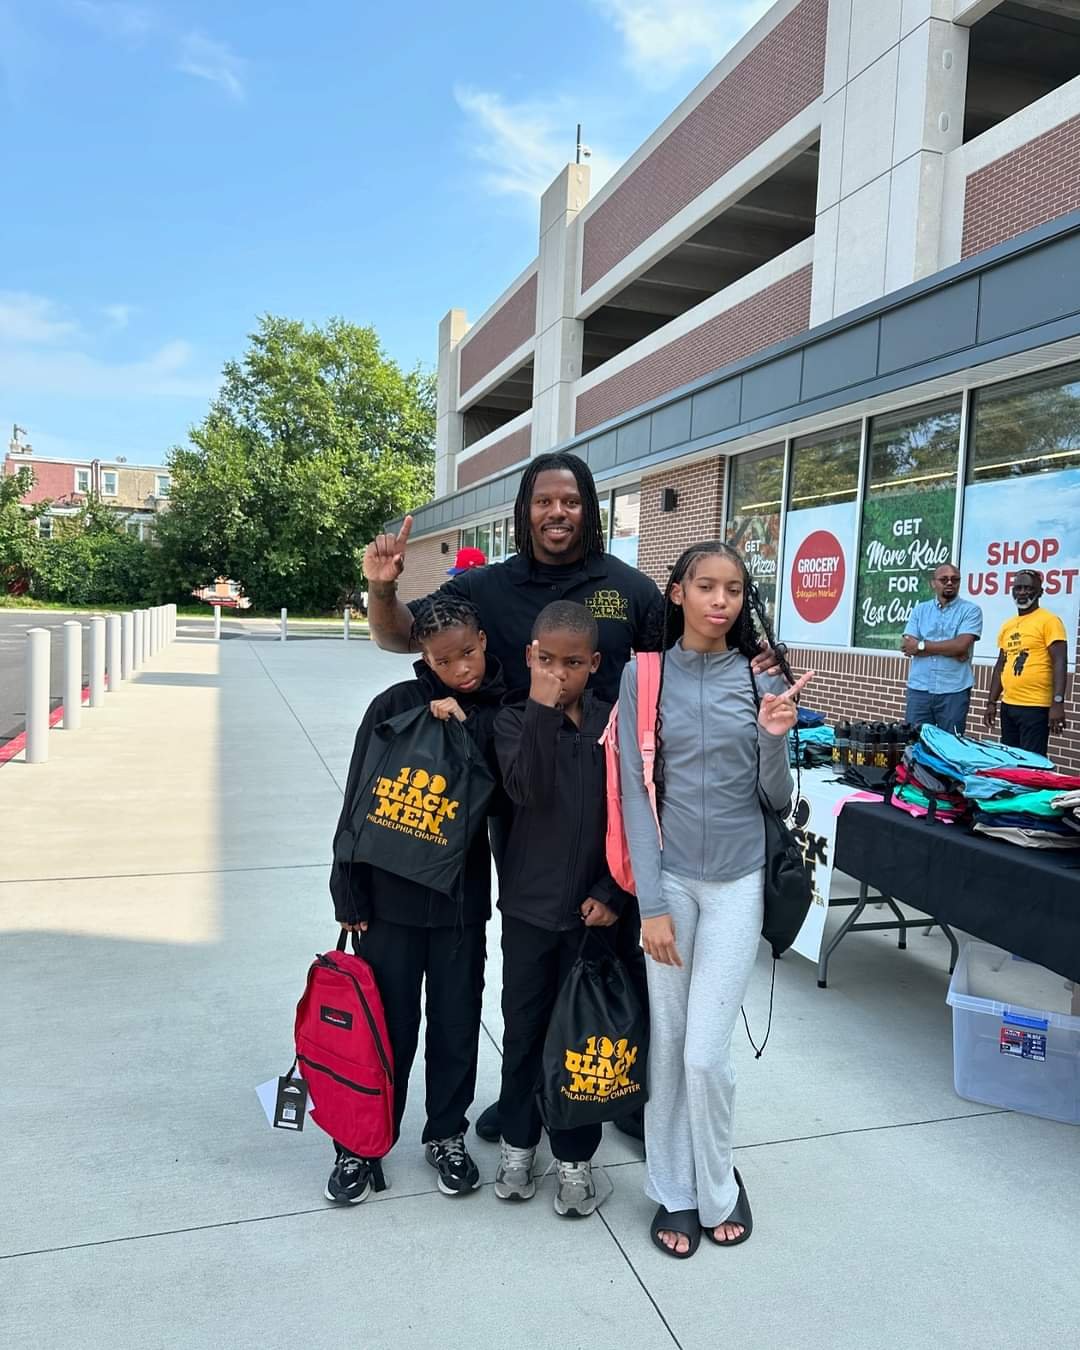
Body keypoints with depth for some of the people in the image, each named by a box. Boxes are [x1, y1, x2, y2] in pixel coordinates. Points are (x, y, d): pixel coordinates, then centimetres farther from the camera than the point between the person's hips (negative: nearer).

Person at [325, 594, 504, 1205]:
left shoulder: (499, 714, -2)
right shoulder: (396, 705, -7)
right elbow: (360, 802, -5)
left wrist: (468, 725, -20)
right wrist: (350, 896, -4)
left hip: (463, 898, 2)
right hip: (392, 896, -1)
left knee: (457, 1022, 14)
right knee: (386, 1024, 9)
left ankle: (447, 1134, 36)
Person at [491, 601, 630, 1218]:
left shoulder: (613, 723, -3)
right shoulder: (516, 717, -4)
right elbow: (526, 789, -23)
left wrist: (612, 893, -6)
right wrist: (542, 707, -26)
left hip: (591, 906, 0)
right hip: (528, 903, 0)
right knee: (524, 1028, 14)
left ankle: (576, 1155, 28)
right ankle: (518, 1142, 34)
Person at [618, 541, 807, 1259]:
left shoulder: (763, 679, -1)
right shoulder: (644, 675, -4)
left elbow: (777, 798, 3)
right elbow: (635, 793, -5)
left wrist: (776, 738, -17)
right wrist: (651, 904, -9)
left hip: (738, 881, 0)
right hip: (667, 876, 0)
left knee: (705, 1053, 0)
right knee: (666, 1044, 9)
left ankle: (719, 1186, 28)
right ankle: (674, 1192, 31)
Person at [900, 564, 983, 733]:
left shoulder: (970, 610, 1)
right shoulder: (920, 610, 10)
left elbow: (961, 645, -13)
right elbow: (907, 645, -3)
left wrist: (922, 646, -7)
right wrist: (950, 650, -11)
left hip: (954, 691, -2)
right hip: (919, 689, 3)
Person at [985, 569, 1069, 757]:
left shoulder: (1049, 621, -6)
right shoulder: (1007, 625, 15)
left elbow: (1059, 663, -13)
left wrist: (1058, 702, -22)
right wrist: (992, 702, 15)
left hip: (1036, 707, -7)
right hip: (1008, 705, 7)